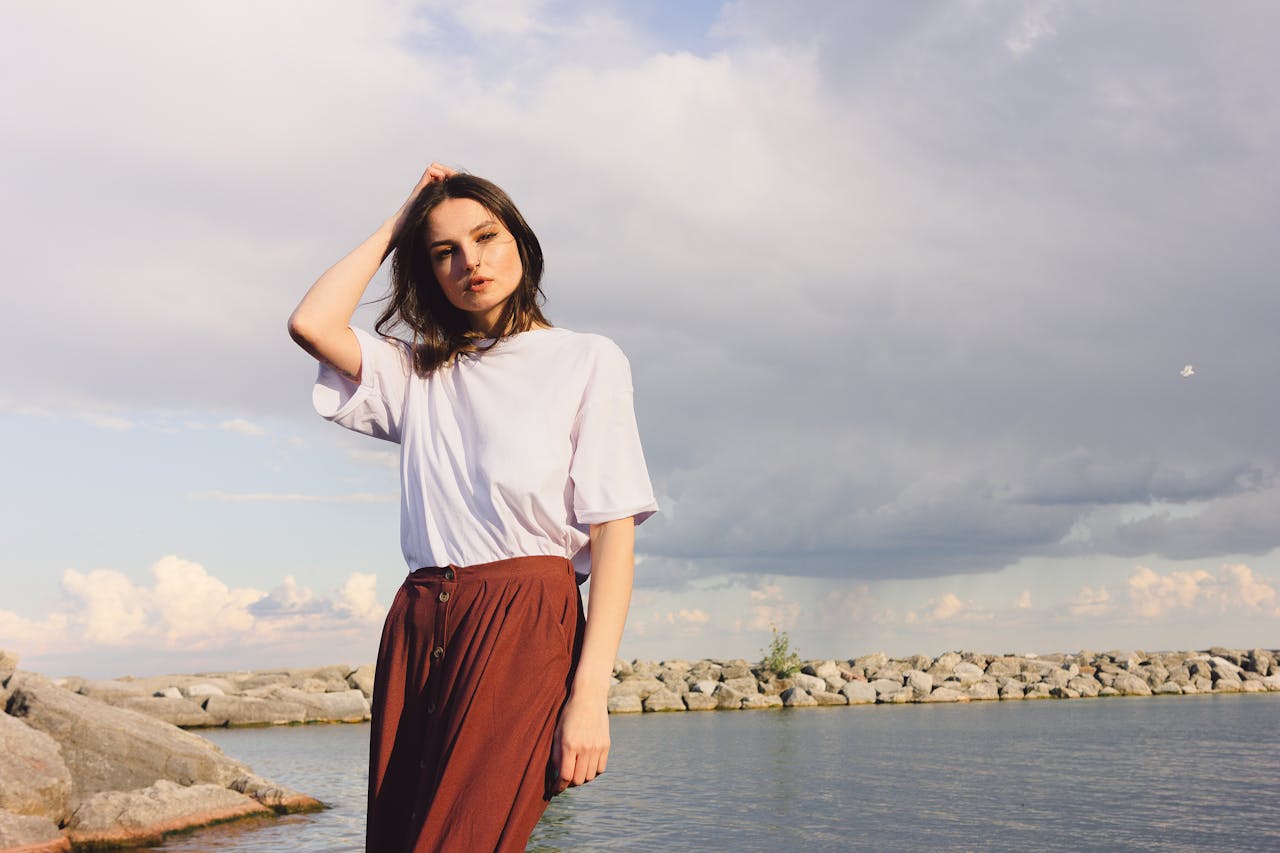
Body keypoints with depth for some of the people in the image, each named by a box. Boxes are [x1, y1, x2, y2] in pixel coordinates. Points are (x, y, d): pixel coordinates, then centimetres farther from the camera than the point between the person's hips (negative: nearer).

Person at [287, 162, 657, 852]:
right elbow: (312, 324, 2)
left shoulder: (587, 361, 5)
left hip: (526, 625, -5)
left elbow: (613, 534, -3)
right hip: (416, 630, 5)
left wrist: (590, 696, -13)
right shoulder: (422, 373, 19)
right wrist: (396, 224, 13)